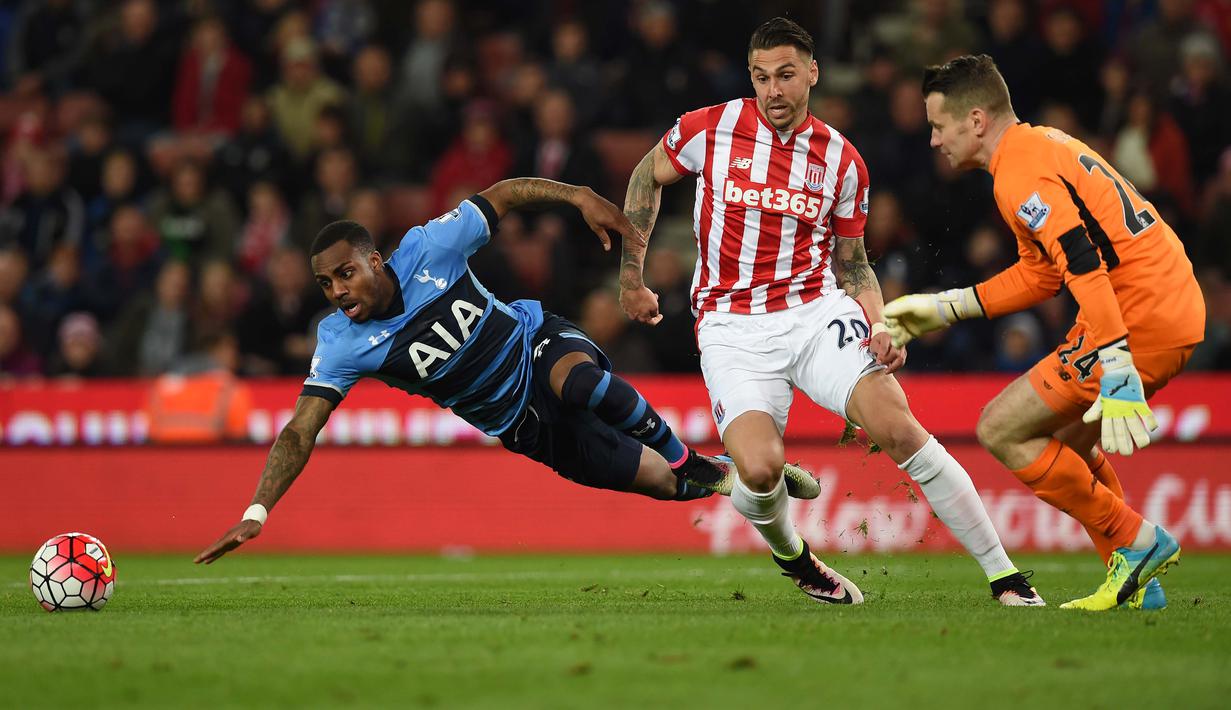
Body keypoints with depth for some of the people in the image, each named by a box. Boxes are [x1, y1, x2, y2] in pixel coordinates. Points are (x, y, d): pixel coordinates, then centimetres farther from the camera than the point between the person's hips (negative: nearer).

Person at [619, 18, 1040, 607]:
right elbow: (647, 176, 16)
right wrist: (630, 276, 16)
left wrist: (878, 325, -2)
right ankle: (792, 558, 13)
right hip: (733, 327, -1)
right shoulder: (711, 129, -2)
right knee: (759, 469, -24)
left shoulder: (841, 160, 4)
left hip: (817, 310, 1)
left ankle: (1005, 577, -11)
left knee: (899, 429, -19)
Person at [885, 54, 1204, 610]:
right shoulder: (1044, 145, 19)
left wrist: (1119, 377, -31)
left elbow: (1087, 270, -25)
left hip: (1138, 318, -10)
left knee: (1003, 430, -4)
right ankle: (1138, 584, 20)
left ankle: (1138, 543, 1)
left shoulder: (1021, 176, -14)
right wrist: (946, 308, 25)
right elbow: (1042, 273, 24)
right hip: (1179, 310, 10)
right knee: (1067, 439, 23)